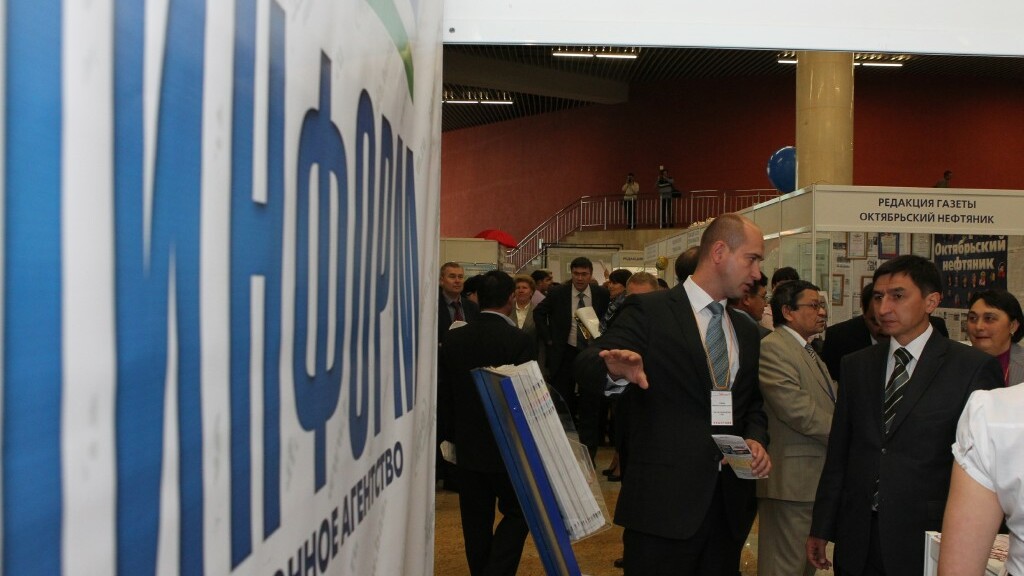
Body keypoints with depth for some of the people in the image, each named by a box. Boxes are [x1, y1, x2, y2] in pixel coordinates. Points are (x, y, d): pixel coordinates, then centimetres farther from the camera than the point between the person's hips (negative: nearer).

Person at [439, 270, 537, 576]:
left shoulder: (453, 338, -4)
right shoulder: (521, 341, -18)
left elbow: (446, 391, 4)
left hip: (467, 446, 4)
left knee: (476, 521, 14)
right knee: (516, 513, 10)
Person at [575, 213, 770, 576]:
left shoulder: (746, 333, 16)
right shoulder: (649, 311, -5)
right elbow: (585, 367, -15)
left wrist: (756, 438, 2)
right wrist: (615, 369, -38)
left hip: (728, 504, 6)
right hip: (664, 502, -6)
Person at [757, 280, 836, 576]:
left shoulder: (808, 351, 21)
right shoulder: (772, 347, -12)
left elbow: (827, 405, 22)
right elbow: (796, 409, -21)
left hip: (819, 476, 10)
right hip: (793, 478, -10)